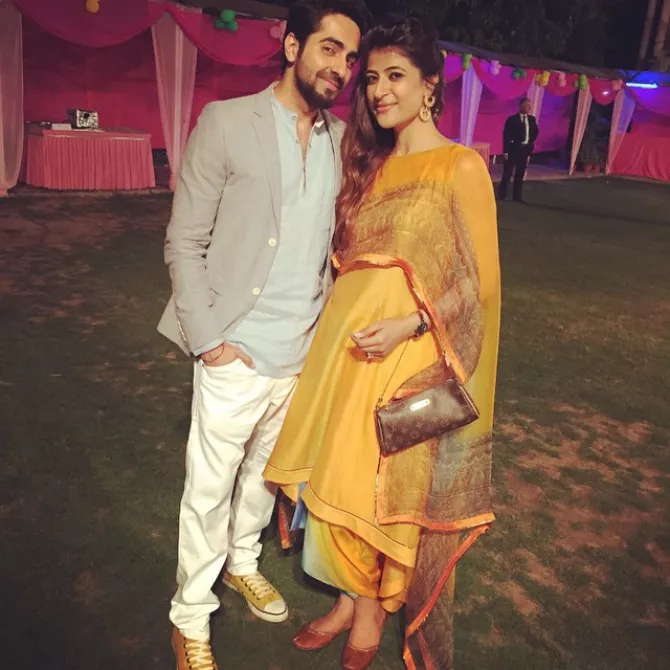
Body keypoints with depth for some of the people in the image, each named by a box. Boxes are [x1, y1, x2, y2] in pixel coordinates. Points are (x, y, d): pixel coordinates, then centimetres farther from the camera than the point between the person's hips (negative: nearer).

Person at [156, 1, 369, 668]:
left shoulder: (343, 141, 6)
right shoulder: (226, 123, -7)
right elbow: (184, 243, -7)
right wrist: (209, 339, -12)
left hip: (304, 355, 5)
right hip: (237, 355, -4)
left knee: (266, 474, 22)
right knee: (210, 490, 8)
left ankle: (243, 562, 48)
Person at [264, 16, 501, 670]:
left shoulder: (460, 167, -8)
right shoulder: (371, 164, 12)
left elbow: (478, 281, -10)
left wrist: (409, 324, -21)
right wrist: (335, 323, 6)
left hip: (407, 358, -6)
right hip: (343, 347, 6)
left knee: (391, 484, 8)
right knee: (339, 473, 13)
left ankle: (374, 606, 32)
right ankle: (352, 597, 36)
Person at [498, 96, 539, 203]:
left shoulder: (532, 119, 8)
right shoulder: (512, 119, -5)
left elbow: (536, 132, 18)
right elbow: (506, 135, -8)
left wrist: (530, 142, 2)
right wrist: (506, 151, -13)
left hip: (525, 149, 4)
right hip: (513, 149, -4)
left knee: (520, 173, 8)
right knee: (507, 173, -2)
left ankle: (517, 196, 13)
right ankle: (502, 195, 5)